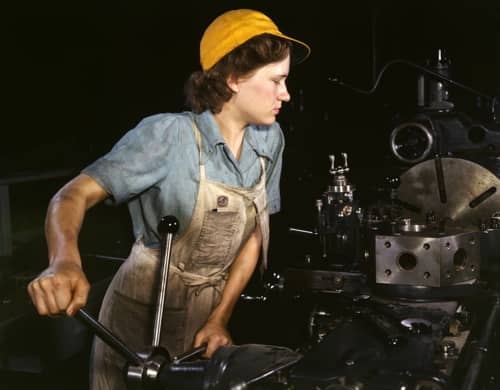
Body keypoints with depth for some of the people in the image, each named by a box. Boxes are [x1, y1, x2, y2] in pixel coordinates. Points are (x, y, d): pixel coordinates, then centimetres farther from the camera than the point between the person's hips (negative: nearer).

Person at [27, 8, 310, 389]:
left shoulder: (270, 140, -5)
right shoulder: (168, 136, -21)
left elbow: (254, 234, 1)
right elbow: (74, 194, -25)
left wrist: (220, 318, -7)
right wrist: (65, 262, -45)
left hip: (210, 309, 5)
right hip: (145, 312, -5)